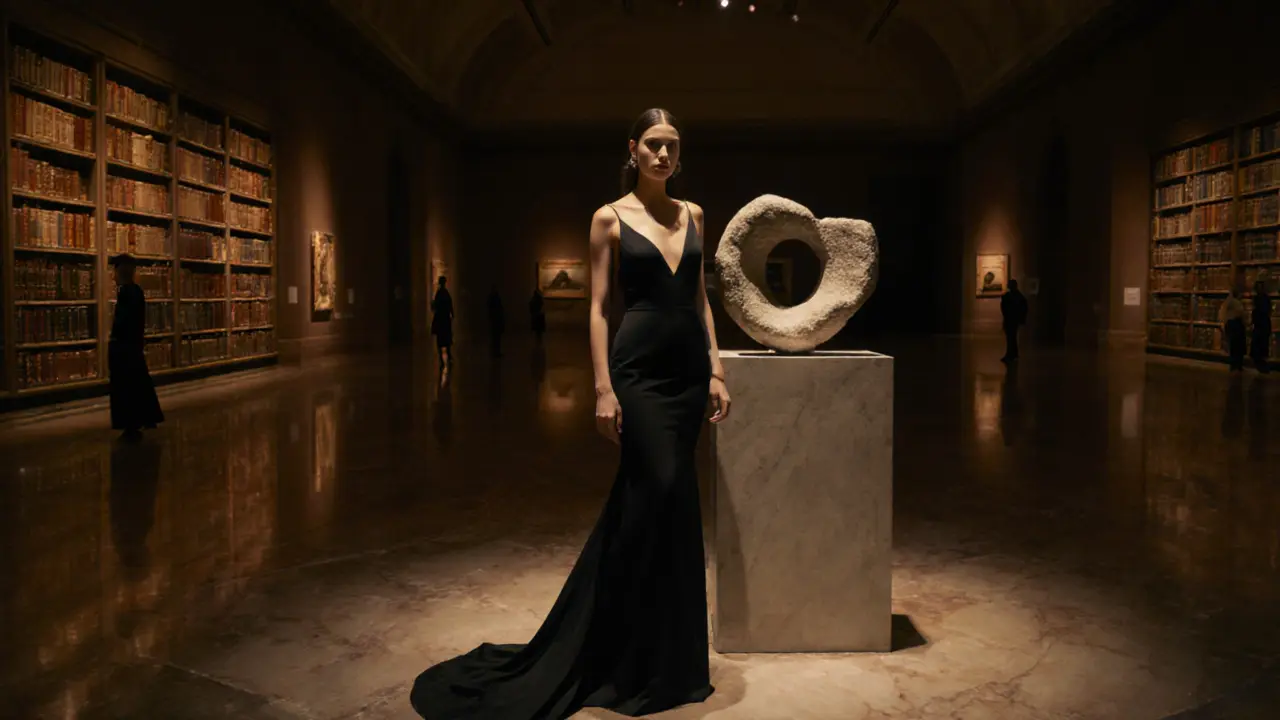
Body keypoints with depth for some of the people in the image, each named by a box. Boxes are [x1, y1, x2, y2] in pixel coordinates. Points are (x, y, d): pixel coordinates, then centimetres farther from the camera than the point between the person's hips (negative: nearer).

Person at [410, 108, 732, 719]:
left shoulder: (692, 215, 13)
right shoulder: (610, 219, -1)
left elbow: (700, 299, 15)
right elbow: (598, 308, -5)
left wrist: (716, 370, 7)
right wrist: (603, 388, -12)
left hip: (688, 371, 5)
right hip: (639, 370, -5)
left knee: (640, 500, 10)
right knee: (668, 495, -9)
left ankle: (604, 643, 25)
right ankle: (661, 662, 8)